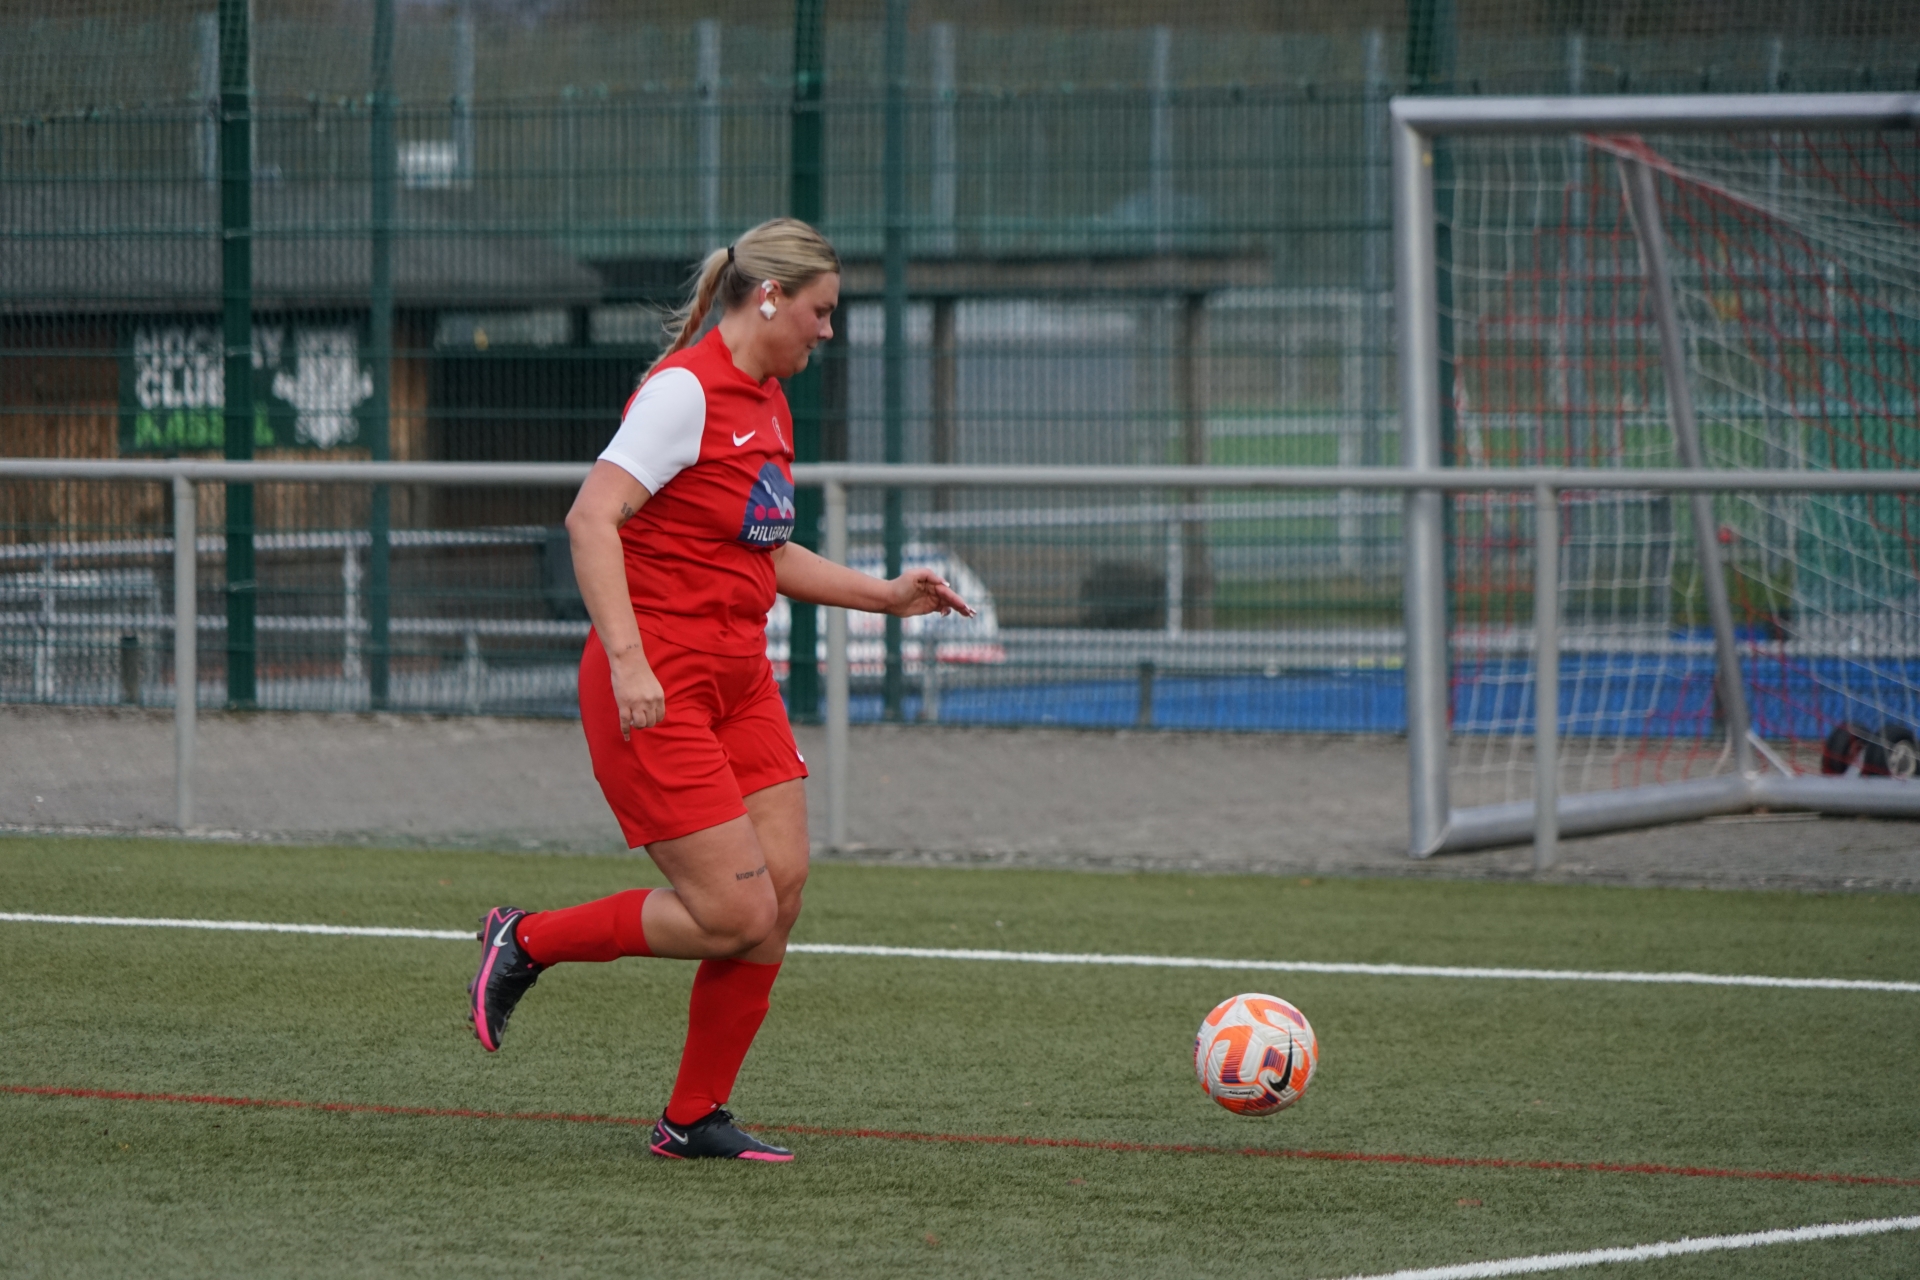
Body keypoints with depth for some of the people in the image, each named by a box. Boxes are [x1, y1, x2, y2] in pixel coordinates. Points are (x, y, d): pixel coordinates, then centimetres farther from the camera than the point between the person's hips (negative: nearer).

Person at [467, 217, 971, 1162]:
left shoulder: (767, 402, 14)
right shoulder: (686, 391, -14)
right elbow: (592, 519, -23)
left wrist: (885, 595, 19)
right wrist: (627, 660, -31)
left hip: (739, 678, 9)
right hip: (655, 687, -9)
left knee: (781, 892, 1)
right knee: (734, 915, -11)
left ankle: (695, 1119, 11)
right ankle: (526, 942, 8)